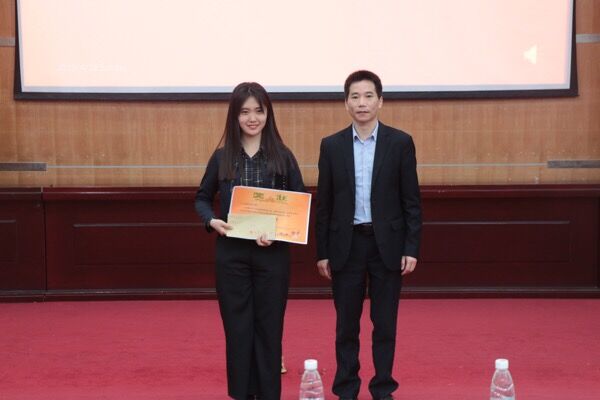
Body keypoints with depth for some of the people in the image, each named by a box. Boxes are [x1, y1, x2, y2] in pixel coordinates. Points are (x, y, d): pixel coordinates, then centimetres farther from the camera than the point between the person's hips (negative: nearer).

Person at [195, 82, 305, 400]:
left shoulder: (283, 156, 0)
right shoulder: (222, 156, 3)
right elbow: (202, 198, 13)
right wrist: (211, 220, -8)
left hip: (272, 253, -1)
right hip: (231, 254, 1)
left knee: (269, 326, 7)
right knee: (237, 327, 7)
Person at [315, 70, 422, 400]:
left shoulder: (400, 143, -1)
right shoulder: (331, 145, 3)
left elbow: (411, 201, -1)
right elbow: (324, 203, 4)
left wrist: (411, 249, -6)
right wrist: (322, 252, 2)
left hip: (387, 244, -1)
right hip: (346, 245, 1)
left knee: (385, 323, 6)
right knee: (346, 324, 7)